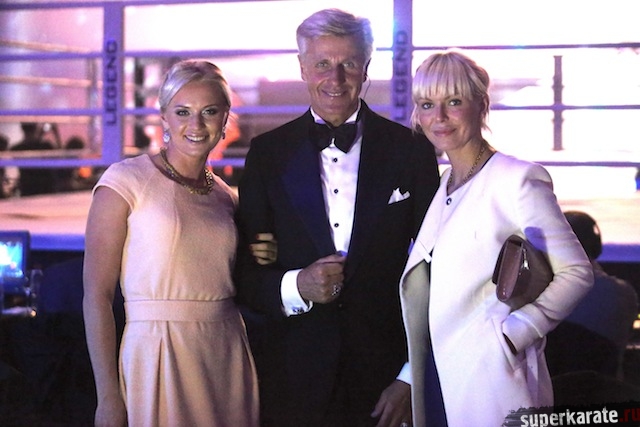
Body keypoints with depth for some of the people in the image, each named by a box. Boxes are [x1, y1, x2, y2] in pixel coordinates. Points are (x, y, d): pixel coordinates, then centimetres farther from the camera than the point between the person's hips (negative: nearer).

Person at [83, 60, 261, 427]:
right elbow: (97, 294, -10)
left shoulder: (227, 197, 10)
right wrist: (108, 397, -15)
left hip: (229, 358, 5)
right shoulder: (126, 181, -5)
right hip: (158, 356, -5)